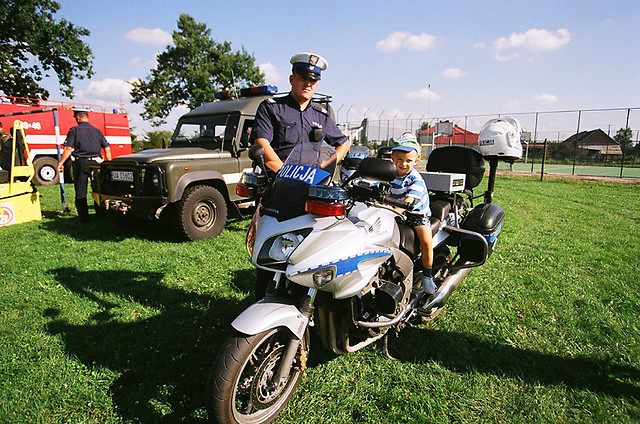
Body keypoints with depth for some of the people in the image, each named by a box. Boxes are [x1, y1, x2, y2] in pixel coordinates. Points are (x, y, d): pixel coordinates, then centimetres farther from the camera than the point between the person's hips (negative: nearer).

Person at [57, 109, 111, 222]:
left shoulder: (74, 131, 0)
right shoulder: (97, 131, 11)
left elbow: (68, 149, -9)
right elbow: (107, 149, 7)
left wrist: (61, 162, -3)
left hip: (81, 163, -3)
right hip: (96, 162, 3)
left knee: (81, 192, 4)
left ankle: (84, 218, 3)